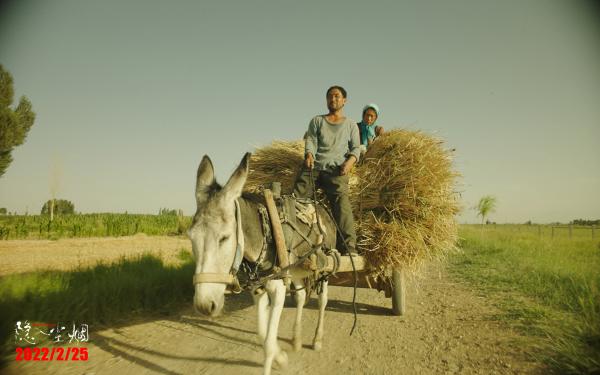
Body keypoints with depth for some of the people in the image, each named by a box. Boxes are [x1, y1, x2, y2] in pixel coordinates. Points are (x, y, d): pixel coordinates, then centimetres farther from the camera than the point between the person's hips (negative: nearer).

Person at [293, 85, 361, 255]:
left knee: (341, 201, -24)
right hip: (313, 166, 2)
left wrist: (350, 161, -8)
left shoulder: (351, 125, 25)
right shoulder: (317, 120, 25)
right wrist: (309, 154, -13)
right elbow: (310, 140, 10)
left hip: (336, 170, -2)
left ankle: (349, 248, -30)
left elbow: (356, 148, 14)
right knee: (296, 198, -18)